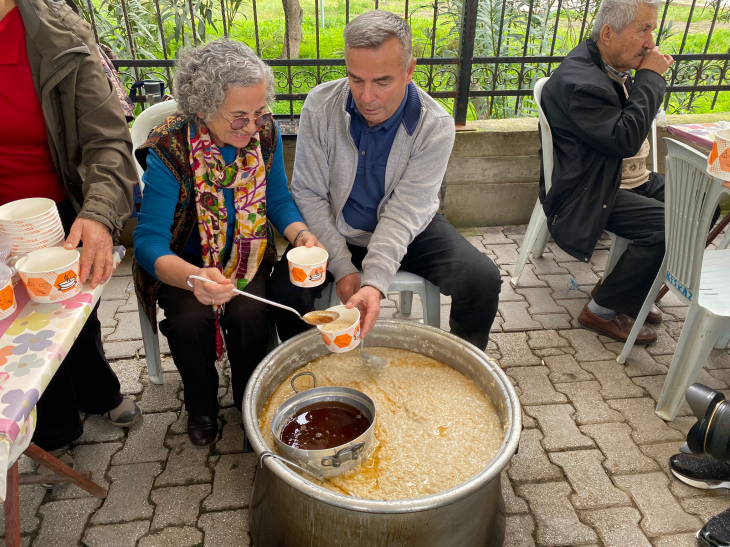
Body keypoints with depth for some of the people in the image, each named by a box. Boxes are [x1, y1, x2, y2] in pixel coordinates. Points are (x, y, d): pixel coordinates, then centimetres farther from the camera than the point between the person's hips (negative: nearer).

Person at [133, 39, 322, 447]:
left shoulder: (266, 131, -13)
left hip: (247, 253, 2)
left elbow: (279, 199, 0)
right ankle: (202, 407, 8)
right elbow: (149, 241, -25)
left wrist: (302, 235, -22)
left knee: (250, 315, -24)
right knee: (188, 321, -26)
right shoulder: (169, 150, -24)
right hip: (184, 261, -2)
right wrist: (192, 277, -45)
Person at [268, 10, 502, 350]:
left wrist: (374, 283, -37)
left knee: (482, 280, -21)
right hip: (336, 230, 1)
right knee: (286, 285, -26)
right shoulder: (320, 105, -14)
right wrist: (341, 267, -19)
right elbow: (309, 194, -10)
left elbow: (404, 212, -22)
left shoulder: (435, 126, -18)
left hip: (409, 232, 0)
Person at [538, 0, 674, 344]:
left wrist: (651, 77, 7)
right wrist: (650, 77, -18)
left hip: (627, 179, 11)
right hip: (587, 194, -11)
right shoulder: (579, 80, -22)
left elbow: (640, 118, 24)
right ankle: (602, 310, -7)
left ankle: (631, 289, 16)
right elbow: (625, 138, -25)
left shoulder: (614, 67, 11)